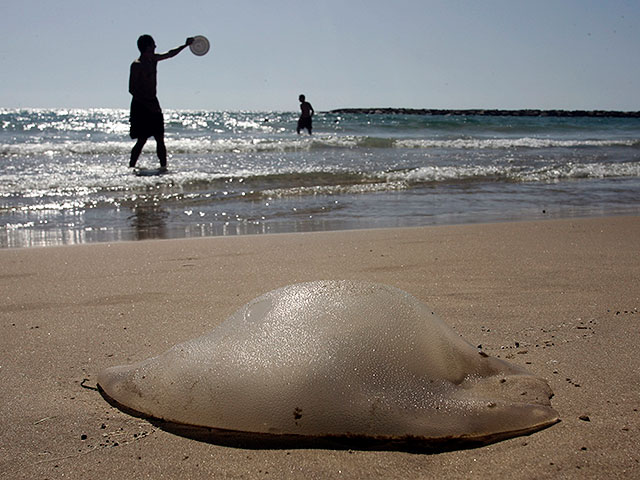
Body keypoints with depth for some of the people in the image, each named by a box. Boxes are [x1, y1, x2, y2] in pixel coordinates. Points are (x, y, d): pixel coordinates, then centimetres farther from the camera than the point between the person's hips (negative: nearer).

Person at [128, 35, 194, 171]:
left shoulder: (153, 59, 10)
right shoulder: (136, 65, -13)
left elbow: (170, 54, 28)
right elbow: (132, 89, -16)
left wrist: (186, 45, 32)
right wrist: (148, 104, -21)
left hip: (152, 104, 8)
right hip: (141, 105, -8)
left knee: (160, 138, 4)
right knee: (142, 139, -9)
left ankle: (163, 167, 6)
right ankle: (131, 167, -3)